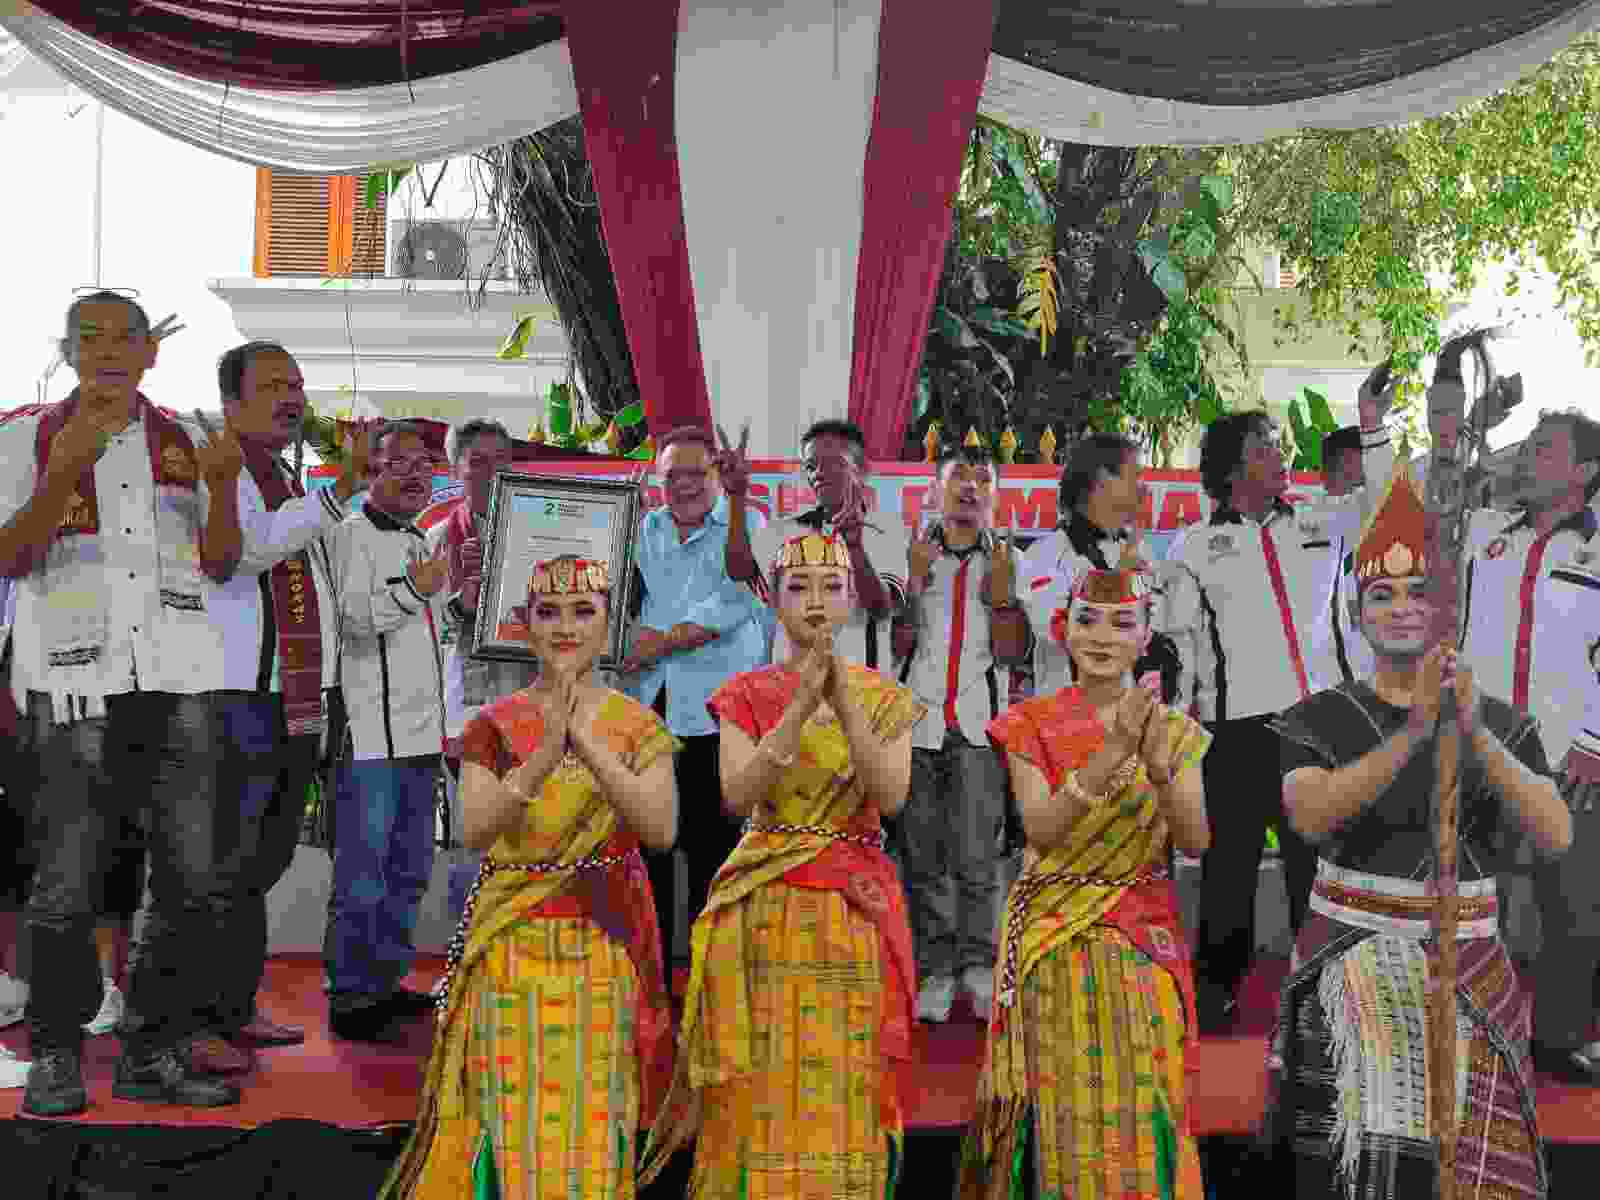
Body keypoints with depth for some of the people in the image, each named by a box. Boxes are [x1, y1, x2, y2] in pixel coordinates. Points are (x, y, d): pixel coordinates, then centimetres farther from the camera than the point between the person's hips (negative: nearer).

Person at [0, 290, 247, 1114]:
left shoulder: (184, 442, 15)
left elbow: (217, 562, 13)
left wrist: (221, 485, -4)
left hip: (180, 682, 3)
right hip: (73, 683, -3)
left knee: (200, 885, 1)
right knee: (67, 886, -2)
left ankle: (151, 1053, 14)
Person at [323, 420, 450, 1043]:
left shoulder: (421, 543, 20)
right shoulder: (353, 533, -5)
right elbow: (354, 617, -19)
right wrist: (413, 592, -29)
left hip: (421, 733, 9)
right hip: (371, 734, -8)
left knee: (409, 871, 14)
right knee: (363, 874, -5)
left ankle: (385, 983, 24)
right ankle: (348, 997, 3)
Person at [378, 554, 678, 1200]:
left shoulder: (639, 727, 2)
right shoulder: (494, 725, 2)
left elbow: (660, 829, -13)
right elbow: (474, 830, -12)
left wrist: (587, 744, -23)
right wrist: (545, 754, -25)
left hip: (603, 946, 0)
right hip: (513, 946, 0)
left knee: (592, 1123, 1)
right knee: (512, 1117, -1)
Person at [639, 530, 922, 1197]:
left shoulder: (885, 699, 6)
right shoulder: (747, 695, 5)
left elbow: (890, 797, -9)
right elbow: (737, 795, -11)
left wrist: (844, 701, -20)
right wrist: (800, 706, -20)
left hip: (856, 912, 1)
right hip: (764, 911, 0)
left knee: (844, 1098, 3)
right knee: (760, 1096, 1)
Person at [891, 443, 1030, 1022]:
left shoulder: (1008, 560, 11)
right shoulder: (910, 555, 11)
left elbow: (1012, 653, 6)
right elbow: (898, 645, 5)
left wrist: (1001, 593, -8)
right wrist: (913, 584, -8)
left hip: (978, 723, -1)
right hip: (916, 720, 1)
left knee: (976, 857, -8)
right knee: (923, 857, 3)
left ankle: (978, 963, 7)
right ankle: (936, 971, 12)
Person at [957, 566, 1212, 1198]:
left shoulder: (1175, 730, 5)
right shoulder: (1031, 724, -1)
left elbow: (1195, 841, -6)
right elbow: (1041, 830, -14)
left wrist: (1160, 772, -24)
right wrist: (1109, 758, -26)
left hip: (1144, 938, 2)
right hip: (1055, 937, -1)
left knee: (1141, 1104, 5)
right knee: (1063, 1105, 3)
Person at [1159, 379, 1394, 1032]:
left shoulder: (1315, 525, 14)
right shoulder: (1195, 546, 7)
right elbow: (1177, 639, 6)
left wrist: (1372, 427, -4)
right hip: (1237, 728, -2)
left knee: (1317, 857, 7)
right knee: (1231, 861, 3)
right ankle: (1218, 988, 15)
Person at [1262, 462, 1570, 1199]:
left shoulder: (1504, 725, 3)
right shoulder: (1316, 720, -3)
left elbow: (1554, 836, -13)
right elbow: (1311, 818, -22)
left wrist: (1474, 730, -26)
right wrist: (1412, 732, -32)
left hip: (1466, 977, 2)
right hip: (1349, 970, -2)